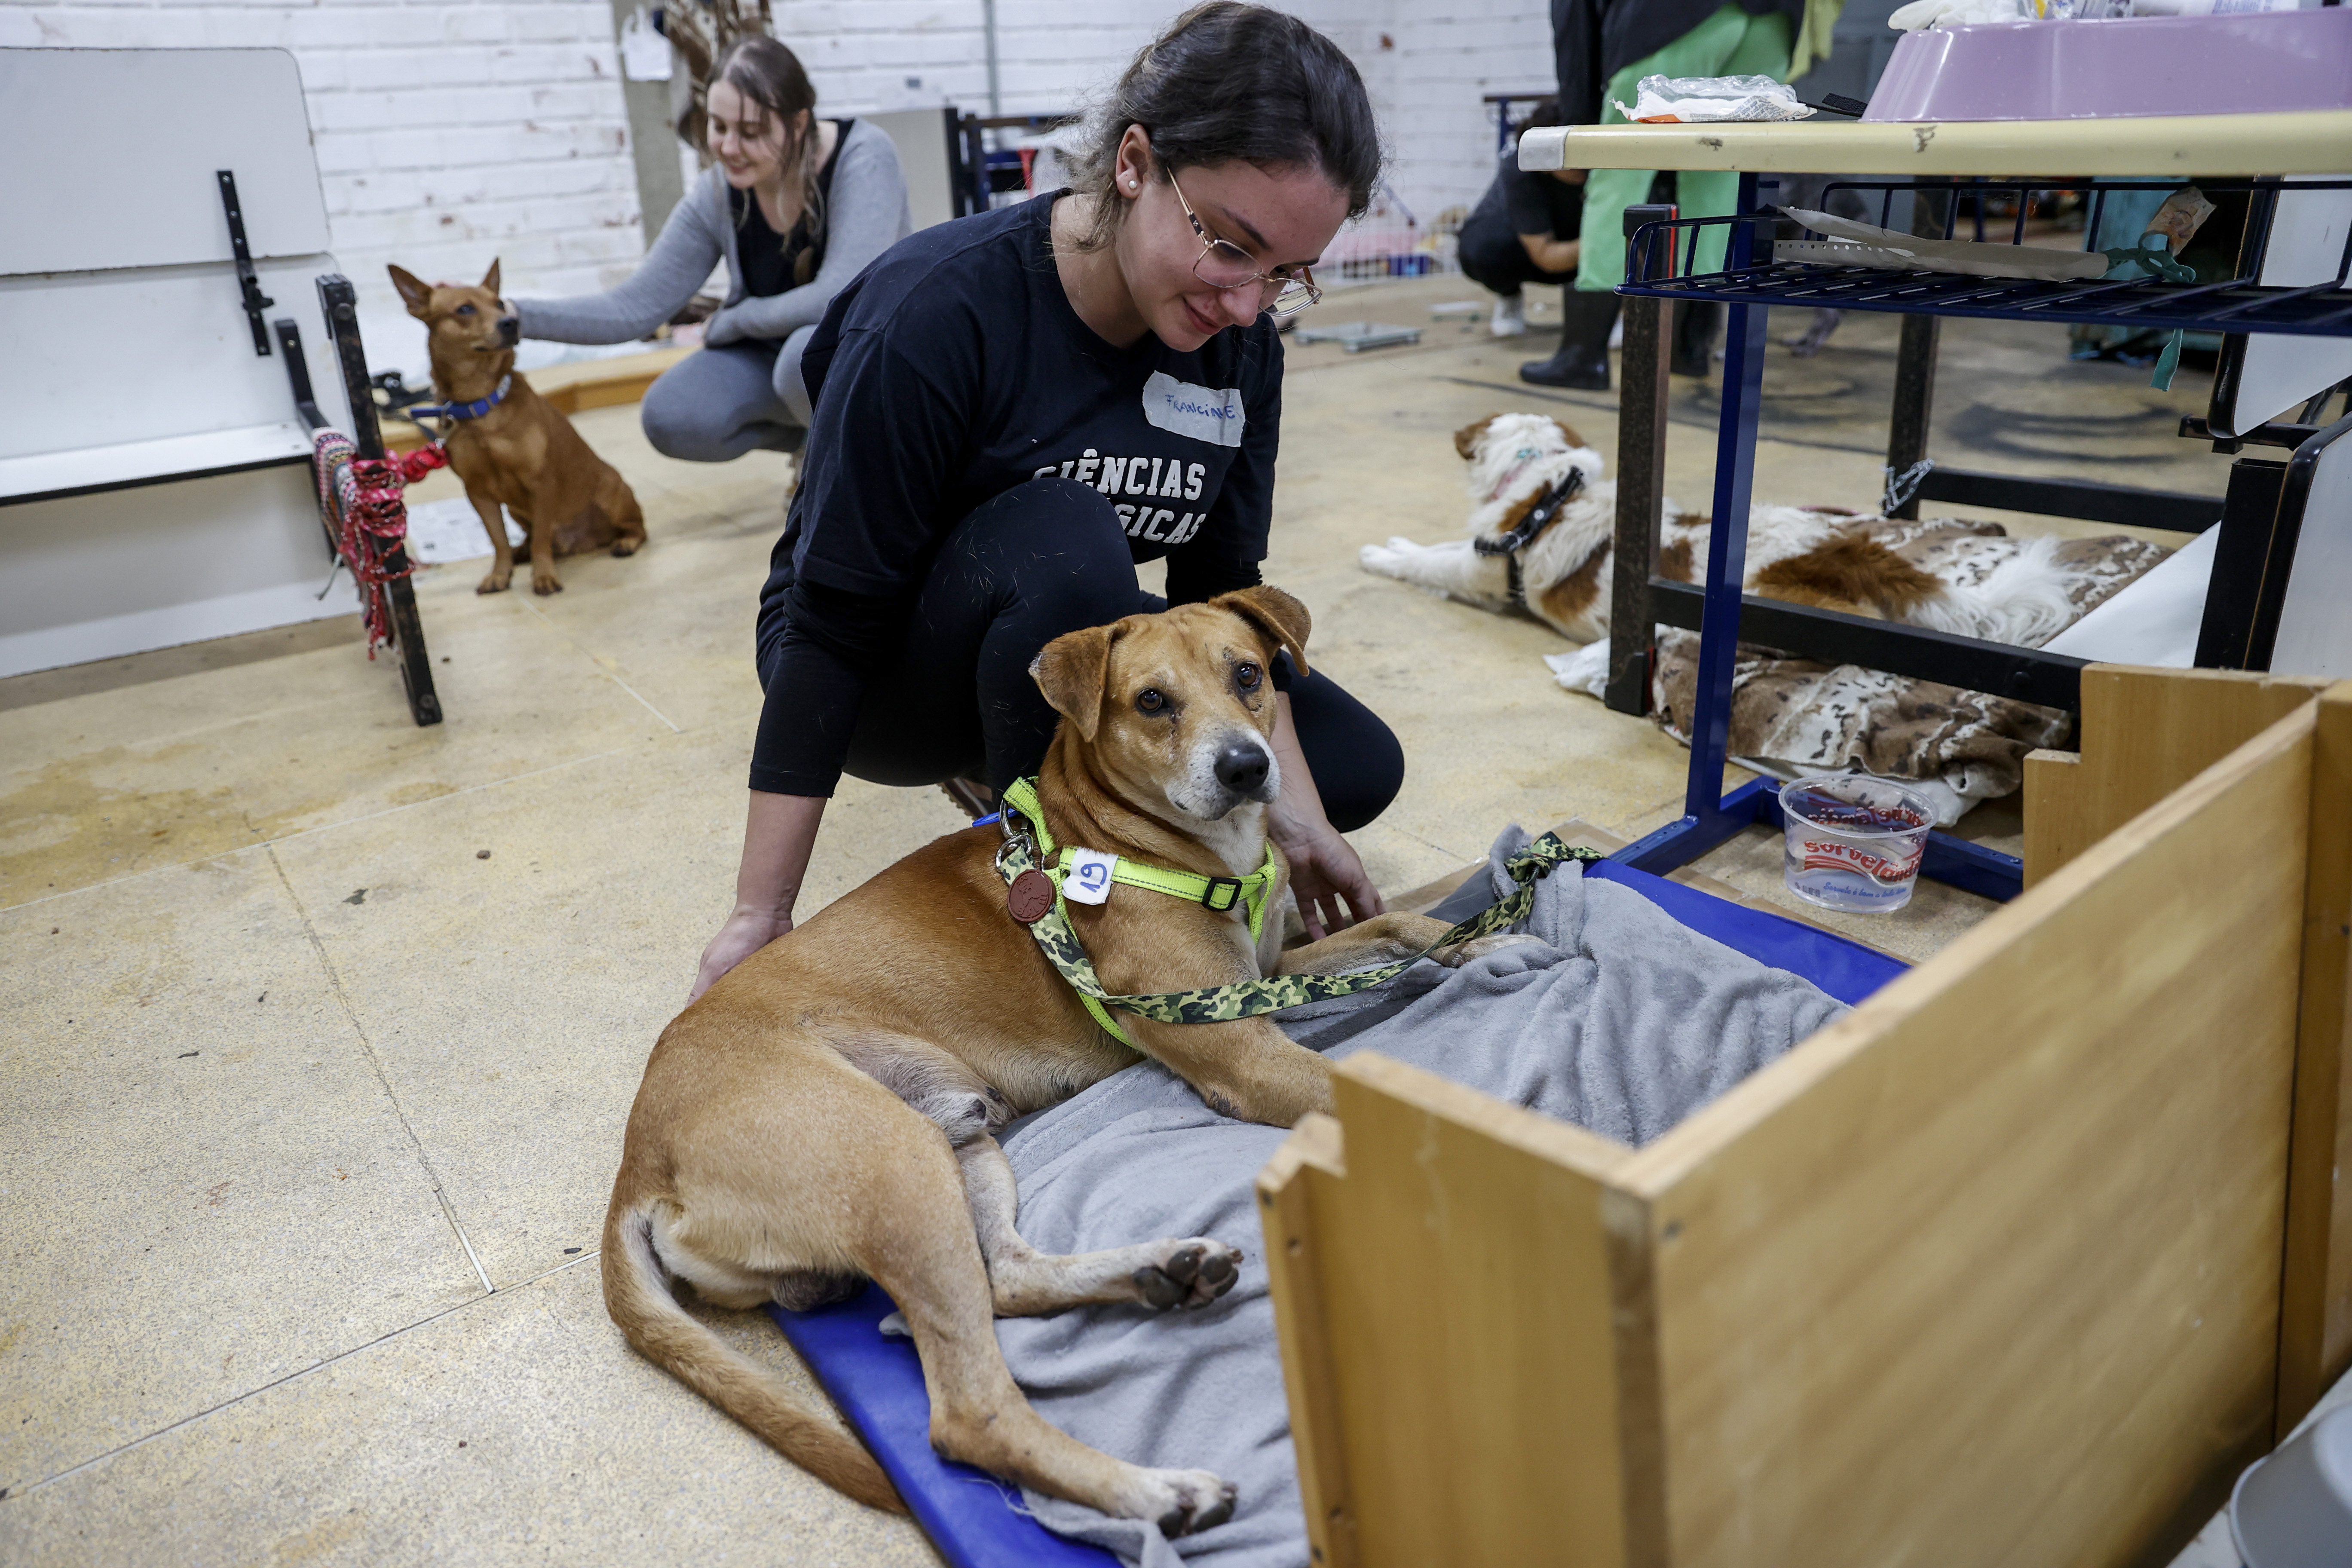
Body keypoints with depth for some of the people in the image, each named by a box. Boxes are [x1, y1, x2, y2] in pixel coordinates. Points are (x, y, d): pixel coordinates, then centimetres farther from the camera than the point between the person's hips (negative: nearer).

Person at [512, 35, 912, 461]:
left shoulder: (862, 158, -24)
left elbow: (838, 297, -32)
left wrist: (732, 321, -16)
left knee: (812, 352, -37)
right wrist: (517, 316, -21)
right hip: (781, 351, 5)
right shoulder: (718, 195, -9)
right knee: (671, 418, -17)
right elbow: (635, 308, -7)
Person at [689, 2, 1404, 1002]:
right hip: (880, 672, -6)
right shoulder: (938, 311, -29)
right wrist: (760, 916, -24)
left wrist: (1289, 814, -14)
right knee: (1065, 537, -37)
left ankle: (1009, 771, 9)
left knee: (1359, 769, -1)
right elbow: (829, 627, -26)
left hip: (1062, 645, 6)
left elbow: (1224, 592, -4)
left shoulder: (1238, 343, -10)